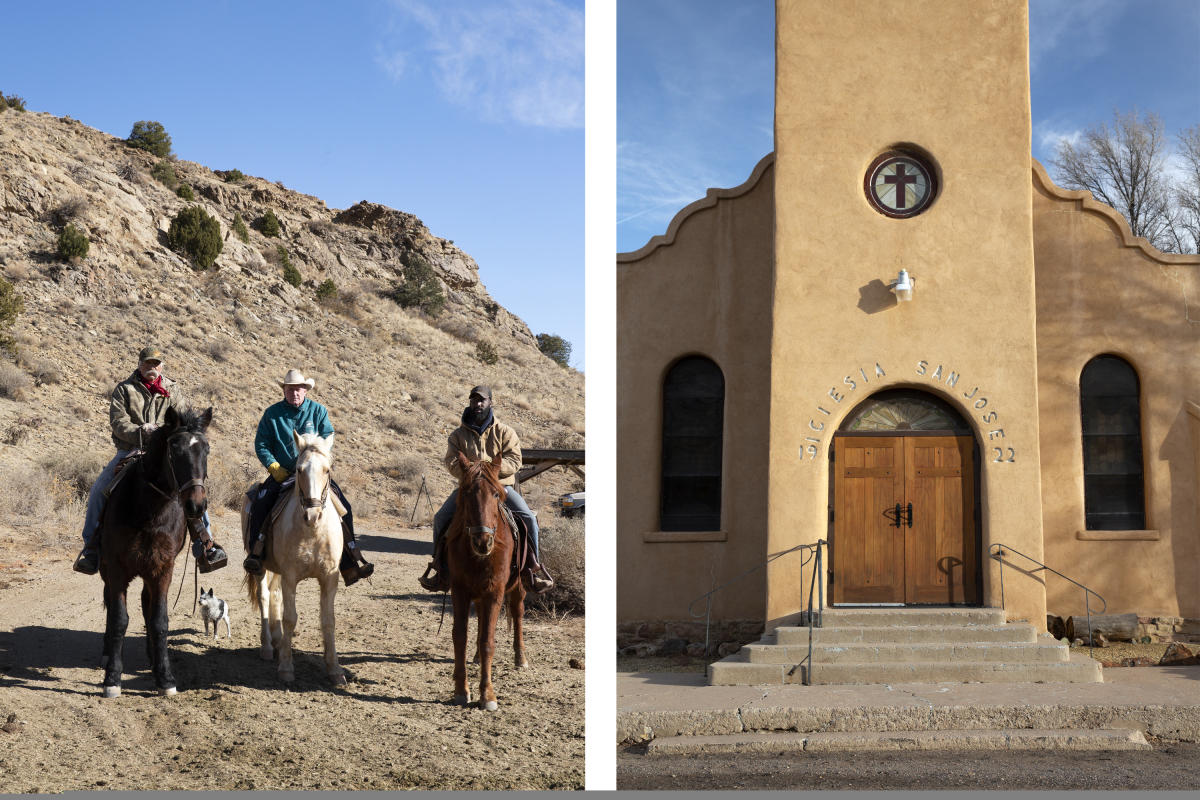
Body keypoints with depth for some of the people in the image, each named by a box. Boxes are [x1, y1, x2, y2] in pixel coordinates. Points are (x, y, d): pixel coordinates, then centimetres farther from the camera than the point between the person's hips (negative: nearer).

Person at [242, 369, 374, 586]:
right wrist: (274, 467, -11)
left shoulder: (318, 411, 5)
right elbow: (261, 444, 4)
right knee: (261, 502, -29)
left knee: (344, 507, -14)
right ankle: (255, 555, -23)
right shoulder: (272, 413, 4)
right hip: (282, 473, -1)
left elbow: (328, 439, 1)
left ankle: (350, 564, -11)